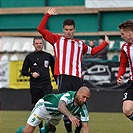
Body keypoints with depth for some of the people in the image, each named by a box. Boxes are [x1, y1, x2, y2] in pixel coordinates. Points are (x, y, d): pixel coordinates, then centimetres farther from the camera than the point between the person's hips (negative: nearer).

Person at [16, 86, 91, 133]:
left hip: (57, 114, 6)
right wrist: (70, 116, -83)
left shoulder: (83, 107, -25)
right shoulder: (69, 95, -41)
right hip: (44, 106, -6)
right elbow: (60, 106, -63)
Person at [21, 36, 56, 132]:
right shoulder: (29, 57, 6)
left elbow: (54, 70, 15)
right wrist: (31, 74, -10)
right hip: (35, 86, 1)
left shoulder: (48, 56, 8)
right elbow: (23, 71, 9)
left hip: (46, 85, -1)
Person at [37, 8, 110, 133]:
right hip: (63, 77, -3)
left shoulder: (80, 44, 24)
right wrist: (47, 15, 4)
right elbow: (41, 29, 7)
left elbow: (92, 51, 41)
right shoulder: (57, 39, 13)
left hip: (77, 78, 4)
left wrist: (105, 43, 37)